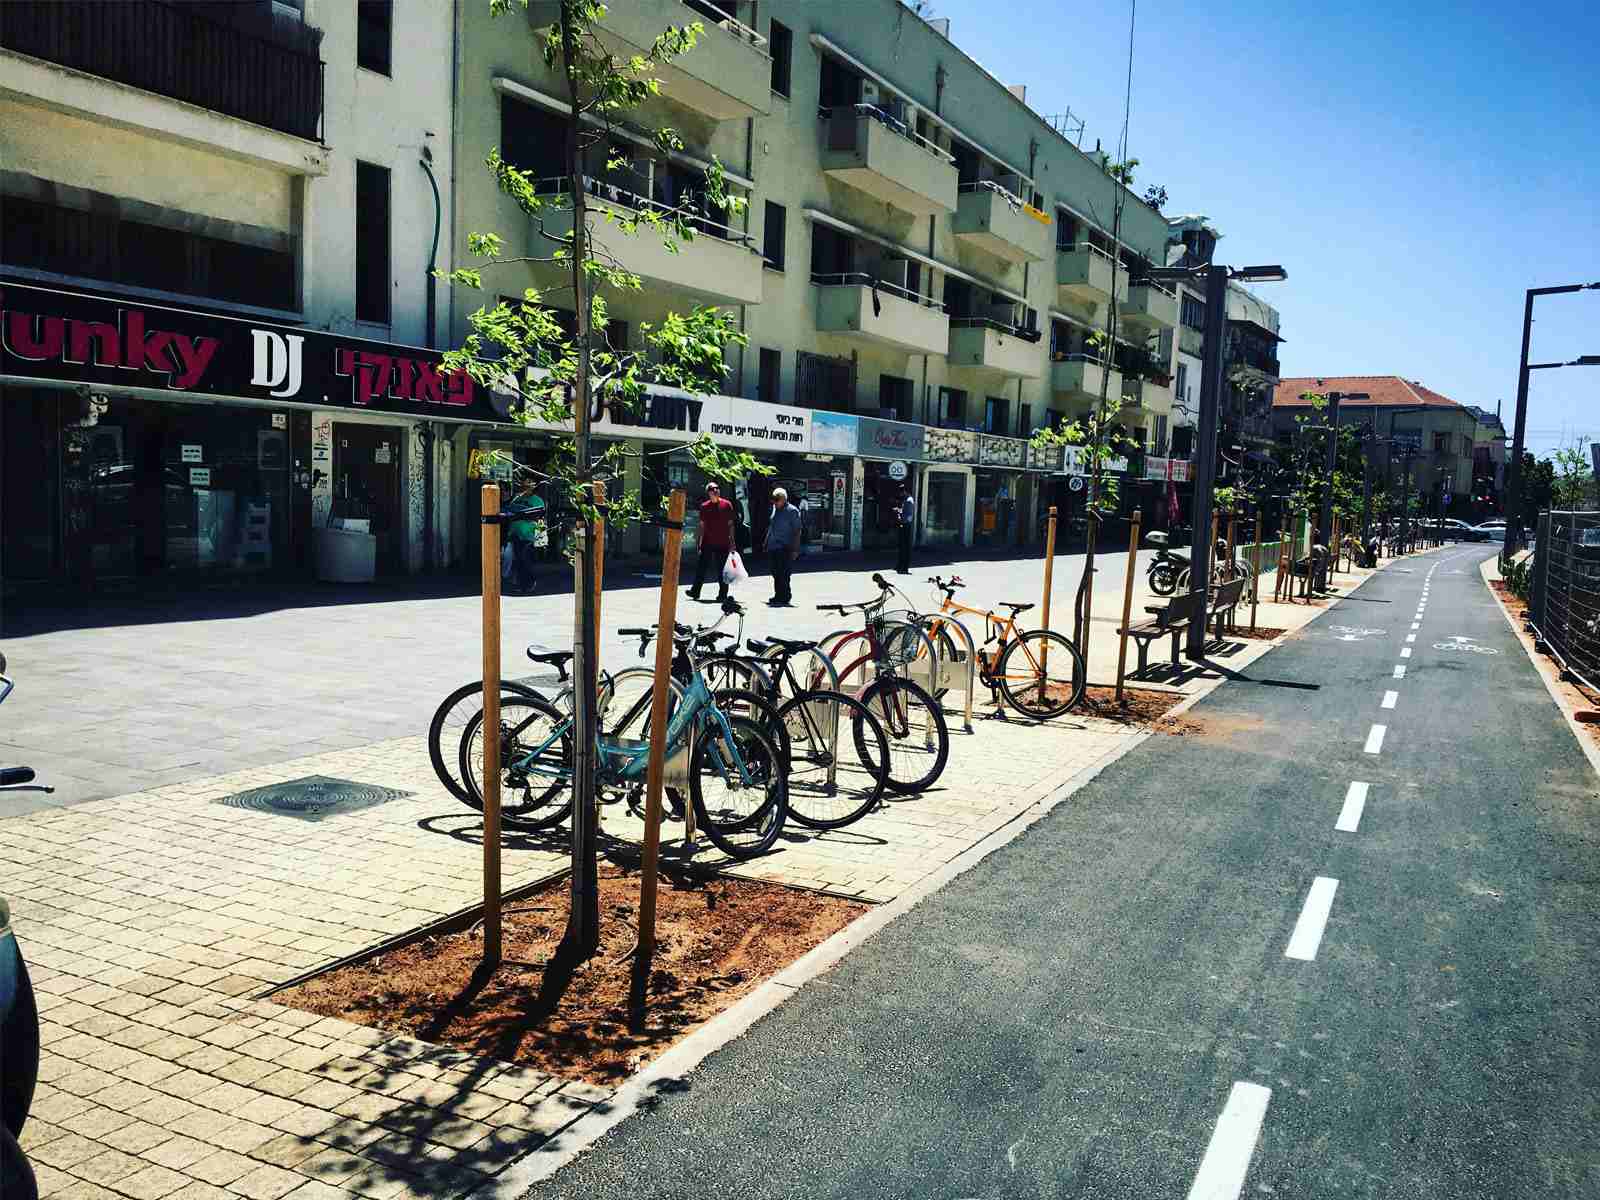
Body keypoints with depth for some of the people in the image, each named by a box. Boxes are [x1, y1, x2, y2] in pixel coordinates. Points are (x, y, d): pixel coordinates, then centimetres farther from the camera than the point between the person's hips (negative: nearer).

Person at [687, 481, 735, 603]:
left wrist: (732, 542, 0)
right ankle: (695, 591, 6)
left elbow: (730, 525, 4)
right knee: (701, 567, -1)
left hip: (723, 543, -1)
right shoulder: (704, 506, 6)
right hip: (707, 543, 1)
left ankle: (722, 595, 11)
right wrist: (700, 541, 6)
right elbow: (702, 525, 10)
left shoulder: (726, 505, 2)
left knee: (721, 570, 4)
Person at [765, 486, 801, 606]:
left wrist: (795, 549, -14)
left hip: (785, 548, -7)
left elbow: (797, 531, -9)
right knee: (775, 574, 10)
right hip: (773, 547, 7)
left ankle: (784, 597, -3)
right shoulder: (774, 509, 15)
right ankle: (778, 596, 19)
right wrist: (766, 543, 22)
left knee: (783, 574, -9)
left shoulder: (792, 511, -7)